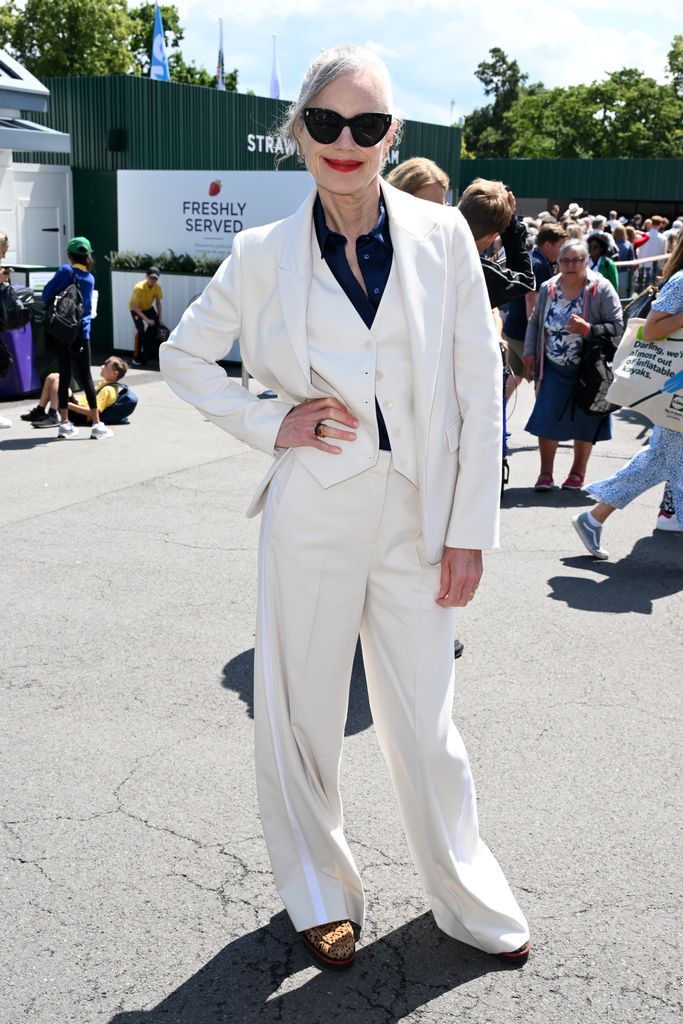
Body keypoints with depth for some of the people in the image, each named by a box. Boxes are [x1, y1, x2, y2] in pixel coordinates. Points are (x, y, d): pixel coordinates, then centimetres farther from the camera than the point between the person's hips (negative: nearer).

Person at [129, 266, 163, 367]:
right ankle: (137, 357, -11)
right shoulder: (139, 287, -34)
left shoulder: (157, 287, -19)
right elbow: (136, 307, -32)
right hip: (135, 309, -5)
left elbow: (158, 303, -7)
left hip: (148, 308, 5)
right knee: (140, 330, -21)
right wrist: (147, 319, -38)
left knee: (156, 325, -10)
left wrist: (159, 319, -13)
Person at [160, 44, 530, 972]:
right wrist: (269, 424, -3)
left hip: (416, 513, 0)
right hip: (313, 509, 0)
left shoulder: (442, 235, 0)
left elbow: (479, 388, 0)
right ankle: (322, 896, 32)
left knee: (425, 720, 9)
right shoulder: (267, 254, 0)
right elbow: (184, 354, 11)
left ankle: (471, 901, 32)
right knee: (303, 710, 10)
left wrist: (469, 529, -2)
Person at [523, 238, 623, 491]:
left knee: (584, 423, 10)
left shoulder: (601, 290, -11)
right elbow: (535, 322, 13)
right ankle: (545, 474, 13)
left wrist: (587, 329, -26)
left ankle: (578, 472, 29)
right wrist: (530, 356, 8)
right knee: (547, 420, -2)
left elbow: (617, 328, -13)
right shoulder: (548, 288, 0)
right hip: (554, 369, 2)